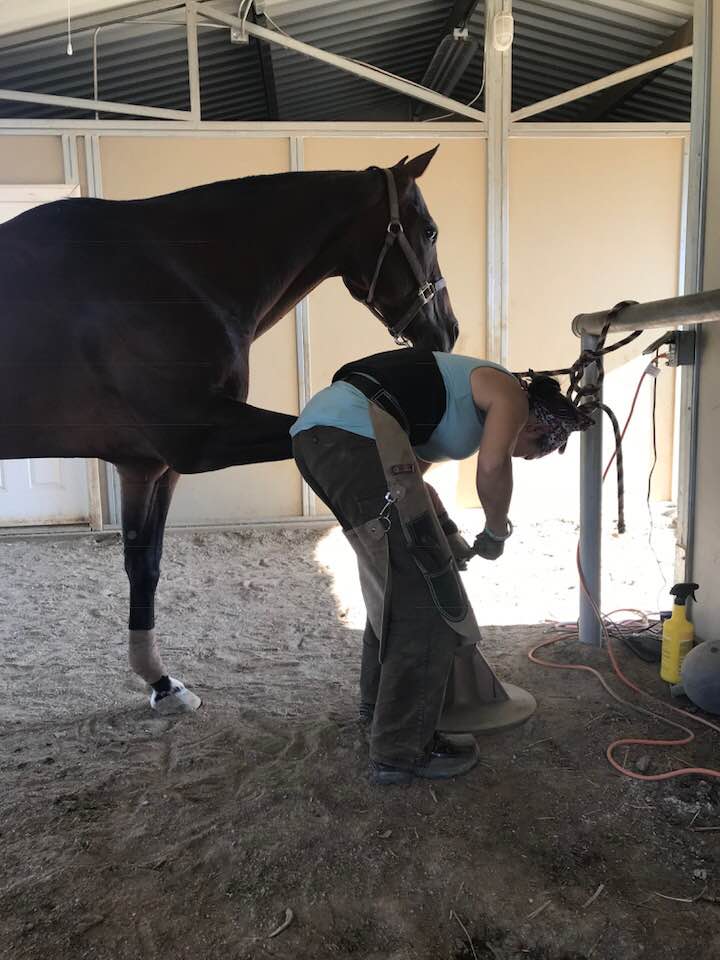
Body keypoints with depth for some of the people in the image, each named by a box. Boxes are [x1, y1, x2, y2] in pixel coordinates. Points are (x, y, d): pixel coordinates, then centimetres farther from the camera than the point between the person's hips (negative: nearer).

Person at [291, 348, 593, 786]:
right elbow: (492, 467, -12)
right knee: (424, 593, -4)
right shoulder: (511, 395, 6)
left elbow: (412, 473, 36)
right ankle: (402, 750, 5)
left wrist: (447, 535, 35)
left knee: (393, 577, 25)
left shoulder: (466, 397, 32)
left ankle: (379, 700, 40)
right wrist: (497, 534, 5)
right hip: (354, 434, -11)